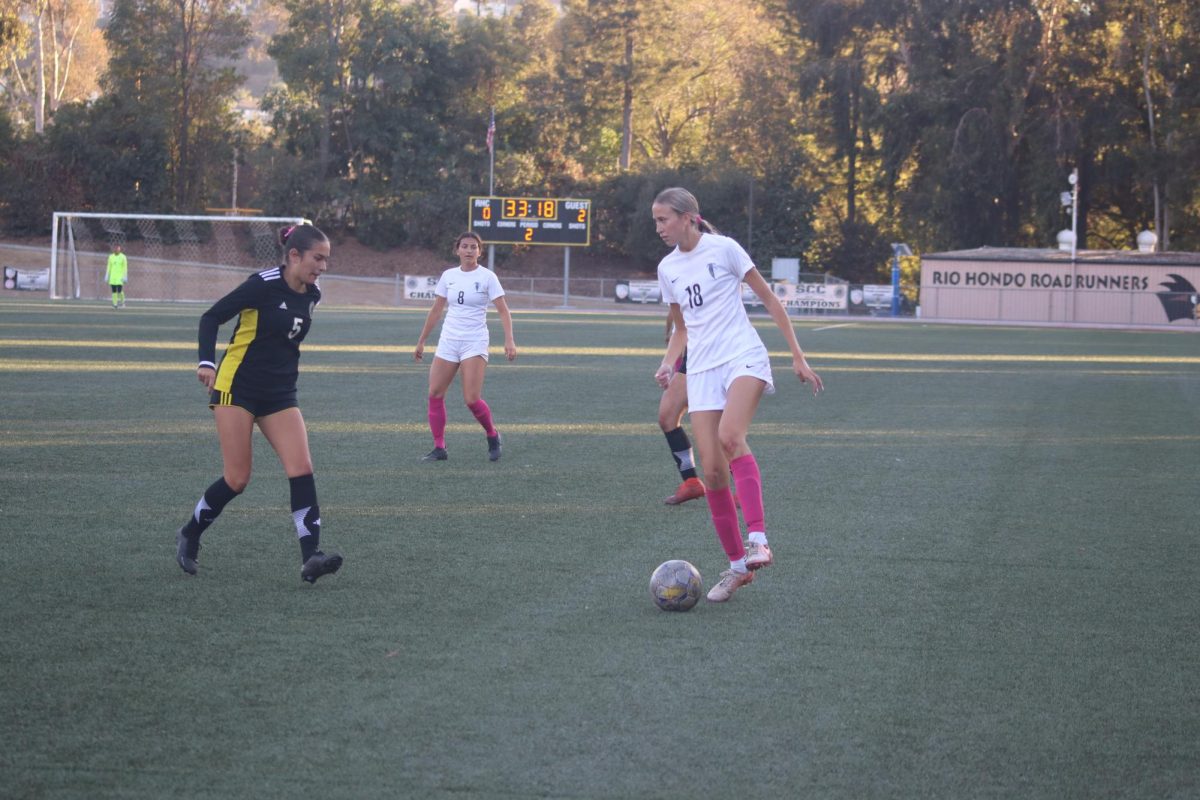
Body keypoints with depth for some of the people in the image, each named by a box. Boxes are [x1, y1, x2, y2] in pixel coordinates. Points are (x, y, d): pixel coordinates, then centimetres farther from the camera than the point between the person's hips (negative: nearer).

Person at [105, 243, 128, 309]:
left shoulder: (123, 257, -1)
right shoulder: (111, 257, 10)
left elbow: (125, 268, -1)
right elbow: (108, 267, 14)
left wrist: (125, 277, -7)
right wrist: (107, 276, 10)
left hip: (120, 277, -4)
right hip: (112, 277, 4)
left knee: (119, 290, -10)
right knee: (113, 291, -1)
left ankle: (122, 302, 11)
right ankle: (115, 304, 3)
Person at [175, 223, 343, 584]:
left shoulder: (311, 294, 4)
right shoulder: (264, 284, -15)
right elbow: (212, 317, -11)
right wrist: (207, 362, -21)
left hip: (279, 394, 6)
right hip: (237, 388, -6)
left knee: (302, 468, -12)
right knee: (237, 479, -6)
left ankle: (311, 558, -16)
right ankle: (188, 537, 19)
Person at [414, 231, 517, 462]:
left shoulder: (487, 277, -5)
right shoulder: (448, 276, 7)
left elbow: (503, 311, -9)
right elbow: (436, 310, 15)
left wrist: (509, 341, -22)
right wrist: (421, 342, 16)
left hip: (475, 343, -5)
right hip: (448, 341, 5)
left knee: (472, 399, -15)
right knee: (435, 394, -3)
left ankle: (493, 436, 12)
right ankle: (439, 448, 7)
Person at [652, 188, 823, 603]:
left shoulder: (723, 249, -3)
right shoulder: (668, 268, 13)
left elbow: (769, 299, 1)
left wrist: (798, 356, -2)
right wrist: (669, 363, 3)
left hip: (743, 357, -5)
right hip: (701, 370, 5)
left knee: (730, 436, -33)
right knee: (713, 471, -4)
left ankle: (758, 539, -35)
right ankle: (737, 565, 8)